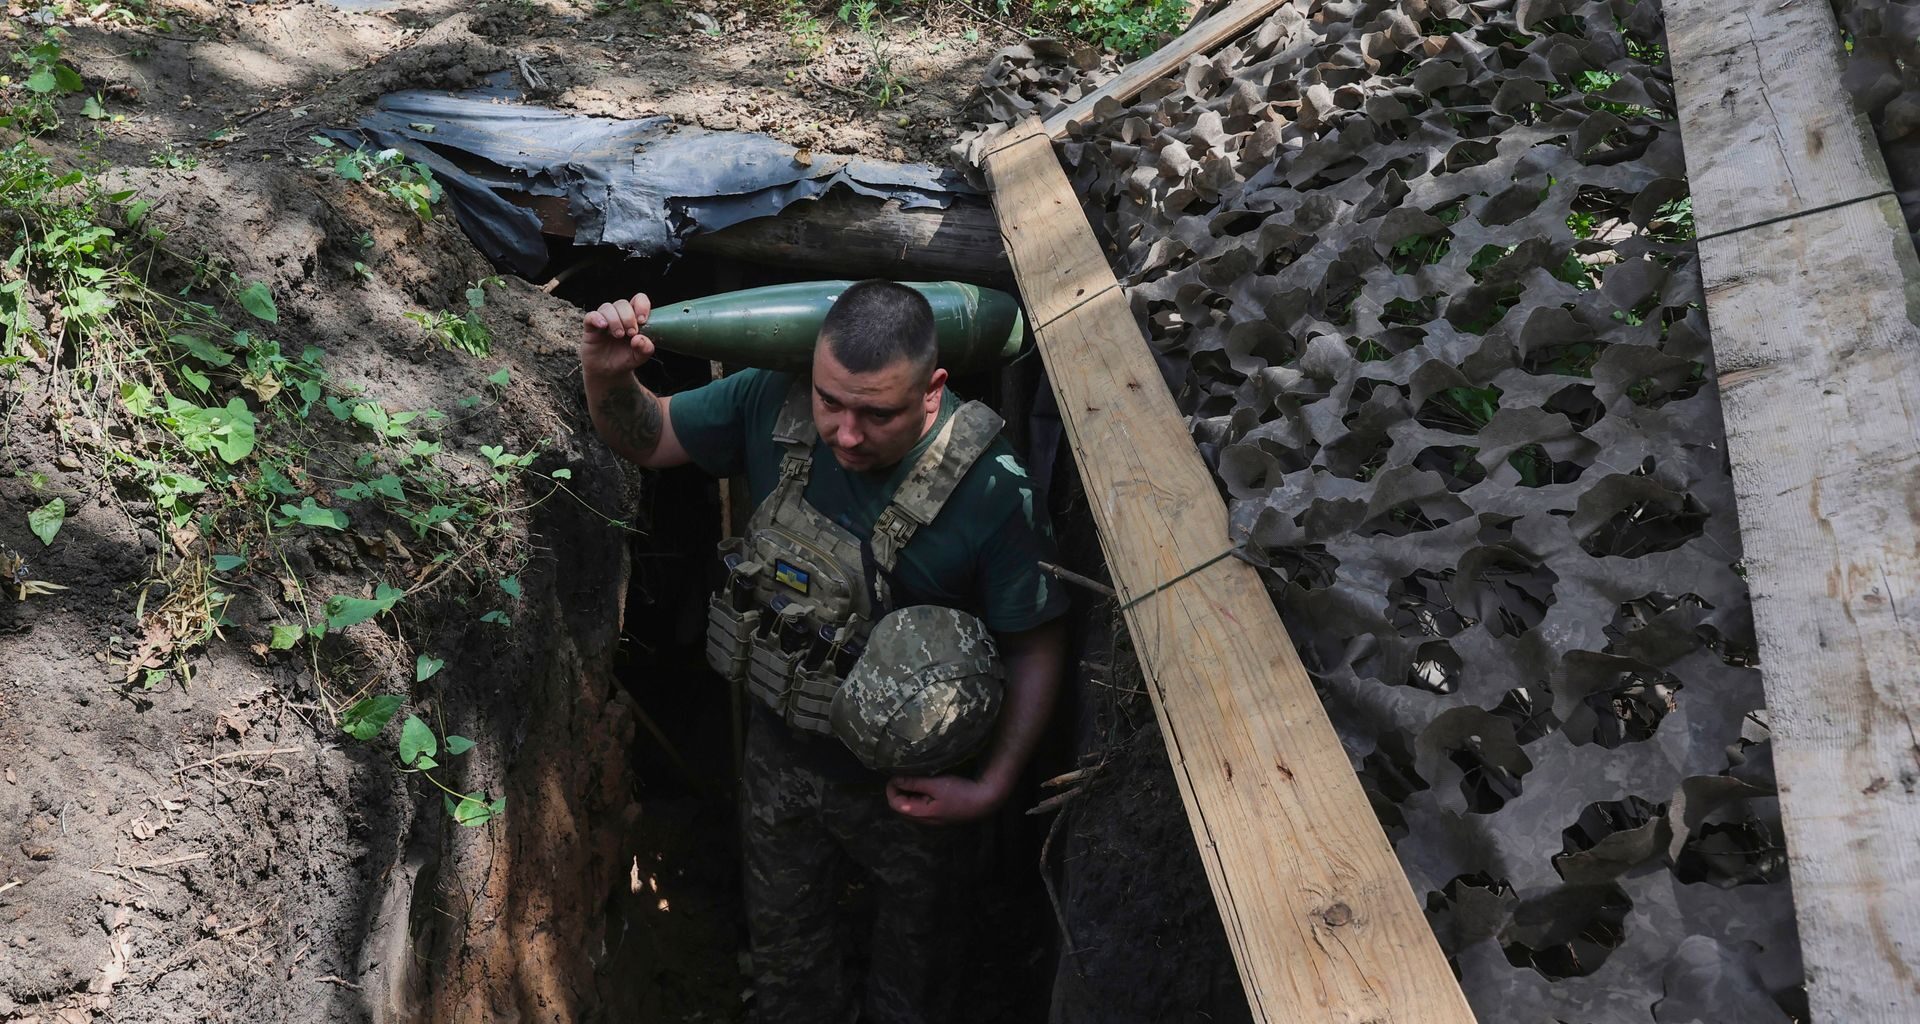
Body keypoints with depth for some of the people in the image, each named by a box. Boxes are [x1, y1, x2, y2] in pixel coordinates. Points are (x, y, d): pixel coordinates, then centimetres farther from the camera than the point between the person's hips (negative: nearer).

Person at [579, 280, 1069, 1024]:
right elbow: (643, 438, -4)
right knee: (785, 944, 29)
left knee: (911, 957, 26)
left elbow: (1036, 649, -19)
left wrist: (992, 786, -24)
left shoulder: (990, 488, -30)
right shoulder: (774, 404, -20)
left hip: (913, 782, -3)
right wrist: (607, 379, -25)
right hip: (782, 754, 4)